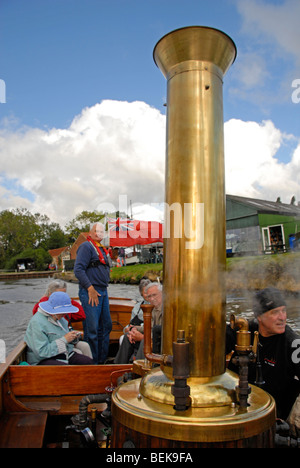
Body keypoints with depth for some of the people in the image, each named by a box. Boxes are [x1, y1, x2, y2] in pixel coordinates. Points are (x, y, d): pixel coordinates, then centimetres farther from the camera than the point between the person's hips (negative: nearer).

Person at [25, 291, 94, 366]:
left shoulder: (60, 318, 9)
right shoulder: (37, 323, -17)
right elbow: (41, 352, -22)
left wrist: (72, 337, 0)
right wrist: (64, 340, -21)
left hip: (65, 354, 8)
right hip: (43, 360, -8)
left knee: (88, 361, -15)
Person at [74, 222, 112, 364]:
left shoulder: (102, 249, 19)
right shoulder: (86, 246, -8)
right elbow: (78, 269, -17)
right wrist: (90, 289, -19)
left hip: (103, 292, 9)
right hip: (91, 293, -9)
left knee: (106, 326, 15)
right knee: (92, 330, -5)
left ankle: (102, 360, 27)